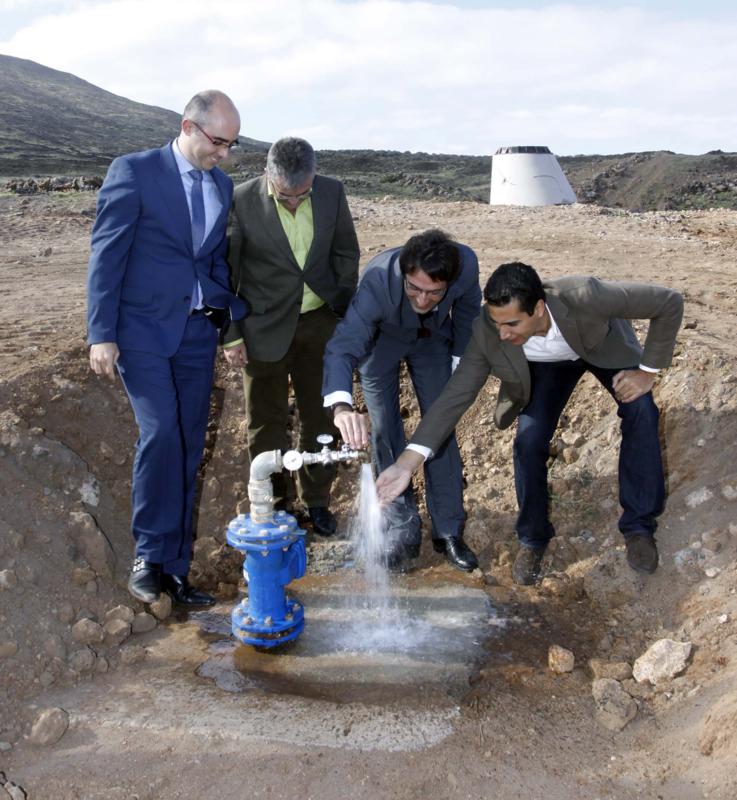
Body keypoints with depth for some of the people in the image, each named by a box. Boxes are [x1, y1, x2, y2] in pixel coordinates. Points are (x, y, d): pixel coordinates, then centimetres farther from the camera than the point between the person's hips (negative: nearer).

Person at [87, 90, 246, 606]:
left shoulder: (223, 185, 11)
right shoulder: (134, 171, -5)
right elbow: (106, 255, -7)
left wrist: (235, 318, 9)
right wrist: (101, 334, -12)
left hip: (197, 331, 5)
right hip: (143, 328, -5)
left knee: (189, 449, 4)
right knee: (161, 433, -17)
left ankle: (174, 568, 14)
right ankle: (150, 556, 1)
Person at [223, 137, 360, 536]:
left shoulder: (332, 192, -6)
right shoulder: (241, 202, -15)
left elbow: (346, 253, 6)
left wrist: (346, 313, 4)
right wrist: (231, 335, -7)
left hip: (319, 323, 3)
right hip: (264, 328, -2)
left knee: (320, 416, 11)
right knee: (267, 421, 9)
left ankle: (316, 500, 28)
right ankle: (272, 503, 25)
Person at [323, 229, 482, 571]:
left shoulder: (466, 264, -33)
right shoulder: (378, 281, -42)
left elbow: (467, 307, -10)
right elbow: (342, 347, -49)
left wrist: (460, 360, -3)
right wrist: (341, 405, -66)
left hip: (432, 340, 2)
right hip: (380, 341, -2)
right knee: (384, 434, -2)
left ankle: (449, 531, 13)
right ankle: (402, 531, 12)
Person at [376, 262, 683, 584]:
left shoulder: (585, 297, -44)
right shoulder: (488, 334, -35)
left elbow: (670, 302, -32)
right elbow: (455, 396, -29)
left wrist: (647, 371, -28)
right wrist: (407, 462, -35)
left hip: (603, 346, -1)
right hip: (546, 363, 1)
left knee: (640, 412, -23)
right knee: (529, 442, -16)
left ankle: (638, 526, -4)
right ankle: (532, 539, 9)